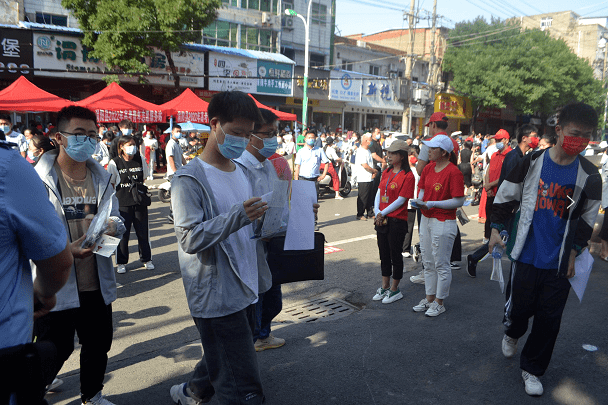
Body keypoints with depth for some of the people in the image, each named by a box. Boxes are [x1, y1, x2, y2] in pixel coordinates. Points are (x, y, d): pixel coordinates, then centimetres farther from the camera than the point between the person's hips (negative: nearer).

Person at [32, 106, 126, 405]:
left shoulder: (102, 177, 9)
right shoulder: (39, 179, -10)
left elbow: (117, 220, 10)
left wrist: (112, 226, -14)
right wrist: (65, 249, -26)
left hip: (97, 283, 6)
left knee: (99, 343, 18)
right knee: (55, 350, 7)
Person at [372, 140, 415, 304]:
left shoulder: (407, 176, -12)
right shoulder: (386, 173, 11)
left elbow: (401, 200, -15)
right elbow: (379, 192, 9)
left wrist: (383, 213, -13)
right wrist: (377, 212, -5)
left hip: (397, 220, -7)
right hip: (382, 220, 7)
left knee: (395, 255, 4)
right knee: (384, 254, 15)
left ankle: (395, 290, 18)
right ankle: (385, 287, 29)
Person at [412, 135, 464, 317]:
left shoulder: (454, 172, -15)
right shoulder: (428, 168, 8)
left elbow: (459, 201, -17)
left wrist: (432, 204, -21)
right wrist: (420, 201, -4)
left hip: (444, 222, -8)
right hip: (426, 219, 8)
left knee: (441, 264, 3)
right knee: (428, 262, 16)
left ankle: (439, 302, 16)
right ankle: (429, 298, 29)